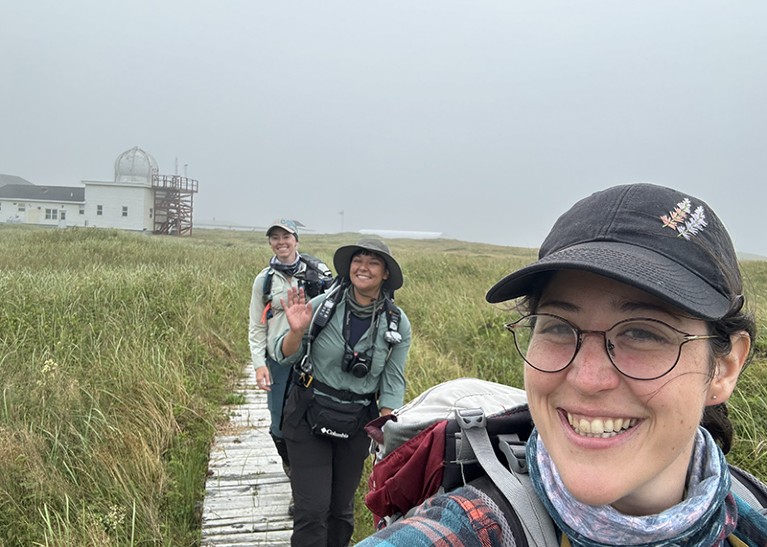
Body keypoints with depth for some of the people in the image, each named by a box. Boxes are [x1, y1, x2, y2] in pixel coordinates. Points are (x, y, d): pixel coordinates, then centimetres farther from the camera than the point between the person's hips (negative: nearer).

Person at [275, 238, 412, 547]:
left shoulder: (398, 324, -6)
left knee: (341, 507, 17)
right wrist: (297, 331, -25)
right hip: (309, 417, -2)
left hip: (357, 425, 2)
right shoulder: (323, 306, -11)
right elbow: (286, 358, -4)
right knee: (313, 509, -3)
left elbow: (393, 383, -2)